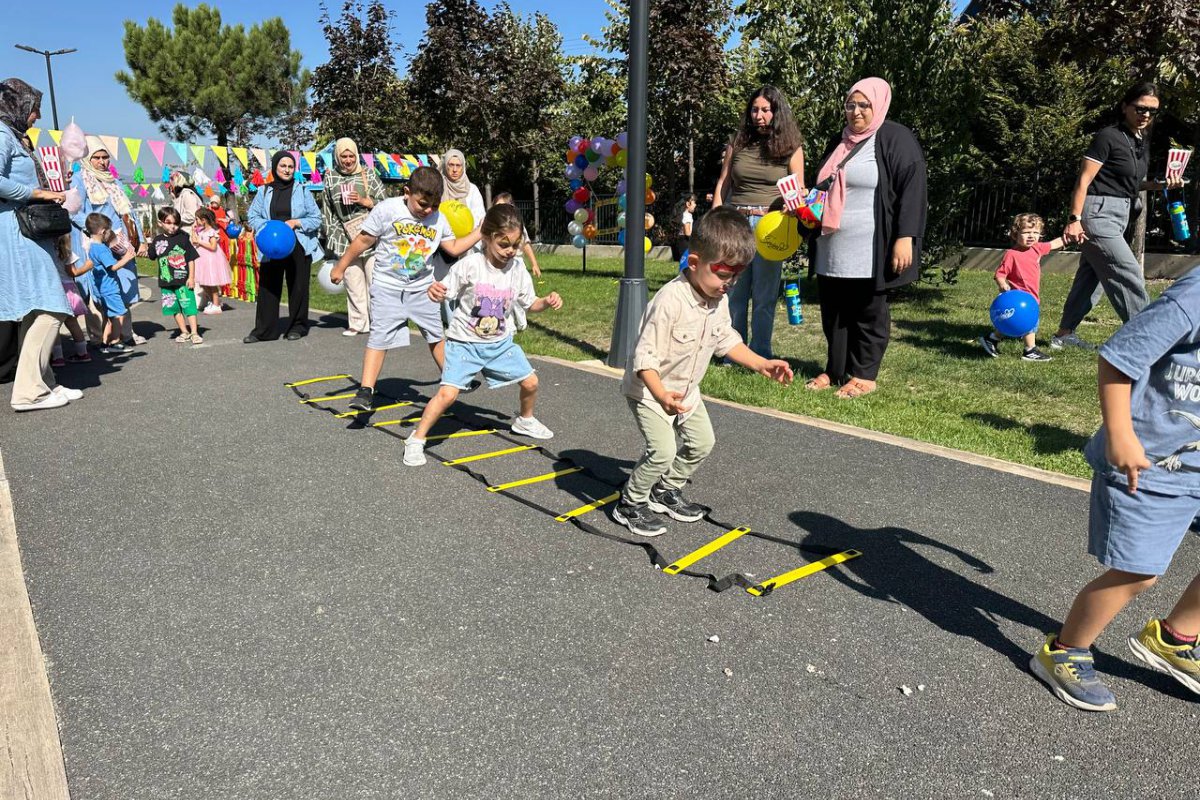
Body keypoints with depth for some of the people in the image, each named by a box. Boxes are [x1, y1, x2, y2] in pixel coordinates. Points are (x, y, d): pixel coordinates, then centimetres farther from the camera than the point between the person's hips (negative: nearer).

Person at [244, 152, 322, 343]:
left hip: (298, 247, -1)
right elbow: (252, 216, 10)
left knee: (298, 288, 3)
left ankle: (297, 327, 15)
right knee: (267, 287, 0)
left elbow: (316, 219, 5)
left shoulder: (302, 191, 5)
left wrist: (296, 222, -11)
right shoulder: (264, 191, 9)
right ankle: (264, 330, 6)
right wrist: (267, 228, -9)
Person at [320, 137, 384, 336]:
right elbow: (327, 211, 12)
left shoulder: (368, 174, 4)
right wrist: (331, 237, 8)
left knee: (375, 281, -3)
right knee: (353, 283, 4)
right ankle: (358, 323, 12)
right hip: (346, 239, 2)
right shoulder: (331, 178, 9)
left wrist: (366, 202, -11)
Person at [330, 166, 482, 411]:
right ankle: (365, 392, -6)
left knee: (437, 335, 12)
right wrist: (341, 267, 0)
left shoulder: (438, 219, 1)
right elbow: (363, 241, -6)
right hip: (387, 287, -4)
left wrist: (481, 231, 0)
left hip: (422, 289, 4)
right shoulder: (387, 209, -13)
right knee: (379, 337, -9)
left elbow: (454, 248, 7)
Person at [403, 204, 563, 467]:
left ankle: (525, 421, 40)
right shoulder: (469, 265, -18)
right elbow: (444, 293, -14)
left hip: (501, 342, 5)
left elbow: (530, 304, 6)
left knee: (530, 382, 9)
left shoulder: (517, 268, -5)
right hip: (465, 343, -4)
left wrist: (547, 301, -14)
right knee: (448, 393, -16)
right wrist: (434, 291, -37)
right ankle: (416, 439, 1)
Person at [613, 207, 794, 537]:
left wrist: (761, 364, 3)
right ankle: (630, 504, 6)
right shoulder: (669, 302, -32)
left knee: (702, 442, 13)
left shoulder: (720, 299, -6)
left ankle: (667, 491, 33)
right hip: (649, 389, -8)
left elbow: (726, 339, 11)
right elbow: (645, 357, -32)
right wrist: (662, 396, -46)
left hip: (686, 389, 8)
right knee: (662, 450, -17)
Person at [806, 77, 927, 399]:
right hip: (832, 250, 7)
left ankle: (864, 375, 11)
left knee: (868, 313, 3)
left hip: (869, 251, -7)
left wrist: (904, 238, -19)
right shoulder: (840, 143, 18)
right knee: (834, 311, 9)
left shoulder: (896, 139, -4)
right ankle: (835, 369, 20)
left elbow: (912, 191, -11)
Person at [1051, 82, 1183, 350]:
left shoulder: (1141, 141, 14)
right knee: (1129, 275, -9)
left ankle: (1063, 334, 19)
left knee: (1090, 276, 11)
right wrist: (1074, 219, -22)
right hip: (1098, 213, -9)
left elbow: (1130, 182, 21)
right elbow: (1084, 179, -14)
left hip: (1120, 216, 9)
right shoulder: (1108, 136, -10)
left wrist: (1162, 184, 3)